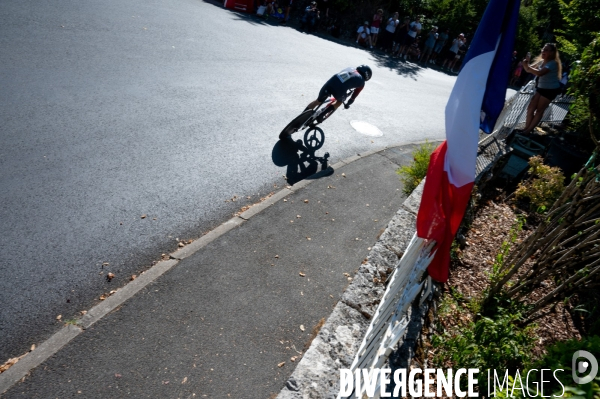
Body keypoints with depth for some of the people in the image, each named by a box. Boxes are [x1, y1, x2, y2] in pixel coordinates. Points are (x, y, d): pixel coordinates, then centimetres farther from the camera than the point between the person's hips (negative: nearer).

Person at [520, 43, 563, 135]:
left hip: (551, 90, -7)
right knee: (531, 108, 2)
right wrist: (526, 63, -15)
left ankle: (528, 130, -1)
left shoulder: (553, 63, -21)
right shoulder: (541, 61, 4)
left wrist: (527, 65, -33)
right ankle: (526, 128, 8)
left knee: (539, 110, -3)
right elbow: (529, 69, 5)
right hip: (541, 88, 8)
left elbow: (539, 73, -36)